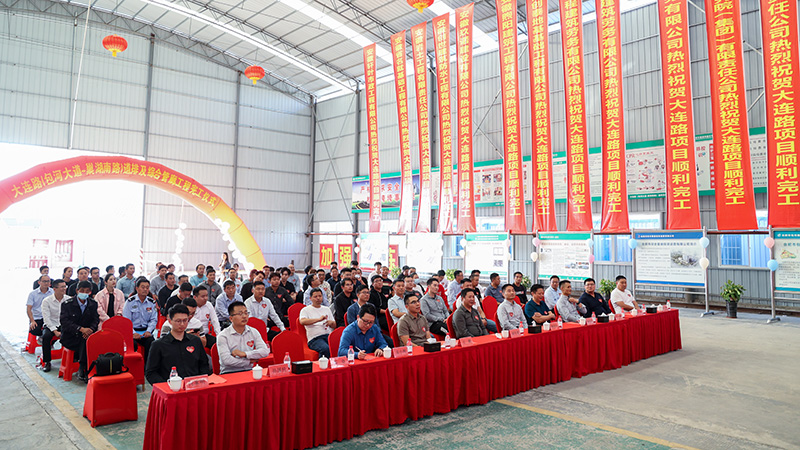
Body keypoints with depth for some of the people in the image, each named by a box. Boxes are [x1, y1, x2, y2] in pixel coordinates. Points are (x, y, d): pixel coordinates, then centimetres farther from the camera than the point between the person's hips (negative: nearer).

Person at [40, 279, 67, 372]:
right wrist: (55, 331, -18)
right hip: (51, 325, -1)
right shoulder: (46, 301, -5)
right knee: (46, 336, -31)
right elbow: (46, 318, -9)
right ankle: (46, 362, -15)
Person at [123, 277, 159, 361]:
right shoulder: (130, 302, 1)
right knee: (133, 344, -31)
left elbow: (154, 320, 9)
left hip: (146, 331, 2)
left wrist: (148, 331, -10)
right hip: (132, 331, -2)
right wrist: (133, 333, -17)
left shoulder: (152, 303, 10)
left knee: (151, 342, -28)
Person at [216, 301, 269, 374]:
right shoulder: (222, 336, -4)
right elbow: (226, 360, -17)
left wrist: (245, 354, -15)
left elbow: (265, 351, -4)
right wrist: (249, 361, -9)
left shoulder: (253, 332, 9)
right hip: (230, 373, -3)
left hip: (249, 371, 4)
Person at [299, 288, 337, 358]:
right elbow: (302, 321, -10)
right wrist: (319, 319, -18)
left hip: (328, 336, 4)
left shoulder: (327, 309, 27)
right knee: (325, 349, -37)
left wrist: (331, 322, 1)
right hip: (315, 338, -4)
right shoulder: (305, 310, 12)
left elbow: (334, 325, 26)